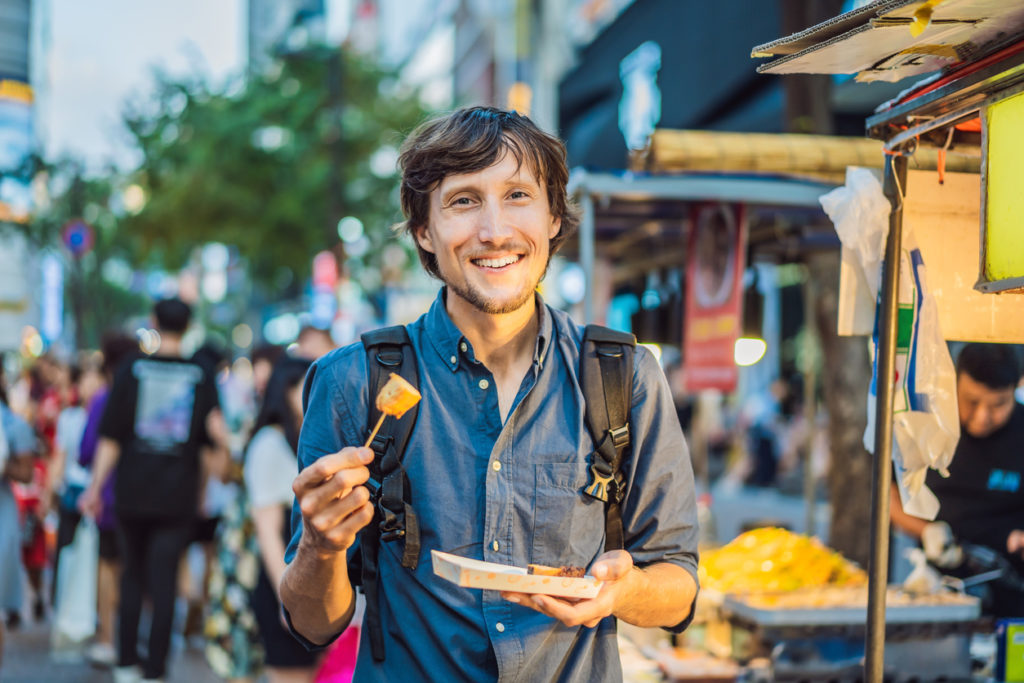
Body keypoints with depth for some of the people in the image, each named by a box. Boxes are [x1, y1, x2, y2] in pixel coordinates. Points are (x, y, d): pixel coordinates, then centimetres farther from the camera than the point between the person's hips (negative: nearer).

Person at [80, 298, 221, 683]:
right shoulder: (202, 378, -1)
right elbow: (214, 442, 2)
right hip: (178, 499, -1)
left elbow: (110, 438, -3)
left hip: (132, 493, 1)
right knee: (164, 582, 1)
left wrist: (95, 487, 5)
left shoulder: (131, 372, -3)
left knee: (131, 576, 16)